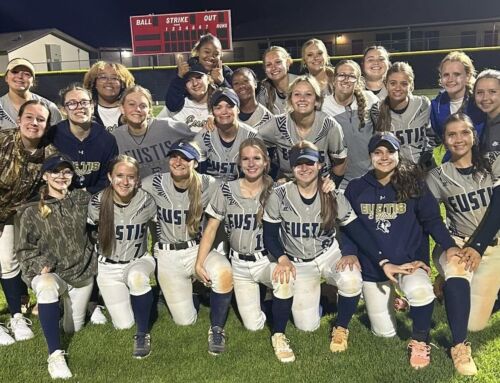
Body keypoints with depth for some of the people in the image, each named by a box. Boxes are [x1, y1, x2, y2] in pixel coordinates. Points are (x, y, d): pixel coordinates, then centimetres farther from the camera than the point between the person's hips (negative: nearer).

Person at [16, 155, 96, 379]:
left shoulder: (82, 200, -2)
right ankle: (55, 354, -33)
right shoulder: (31, 212, -7)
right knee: (48, 287, -40)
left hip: (82, 272, 3)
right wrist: (40, 265, -19)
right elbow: (24, 250, -3)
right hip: (49, 274, -3)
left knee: (73, 329, 11)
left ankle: (67, 303, 47)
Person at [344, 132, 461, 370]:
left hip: (409, 260, -2)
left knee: (421, 291, -38)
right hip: (372, 266, 2)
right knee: (384, 333, 8)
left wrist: (449, 246, -17)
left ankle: (419, 342, -9)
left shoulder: (413, 184, -4)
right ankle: (386, 301, 44)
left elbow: (431, 219, -2)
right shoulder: (356, 188, -1)